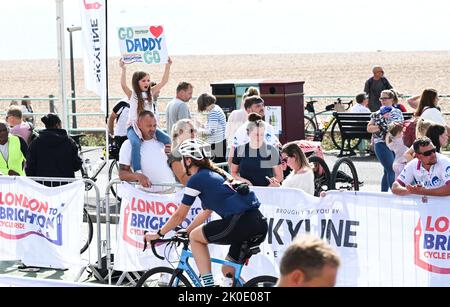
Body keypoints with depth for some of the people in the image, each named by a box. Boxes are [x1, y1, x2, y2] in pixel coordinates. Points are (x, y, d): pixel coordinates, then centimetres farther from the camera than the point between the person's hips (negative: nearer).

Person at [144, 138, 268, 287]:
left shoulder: (197, 179, 3)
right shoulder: (216, 174, 27)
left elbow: (180, 215, 10)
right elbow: (206, 212, 35)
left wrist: (158, 234, 22)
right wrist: (185, 232, 42)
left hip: (240, 222, -8)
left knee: (195, 237, 12)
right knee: (228, 271, 21)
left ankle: (208, 283, 4)